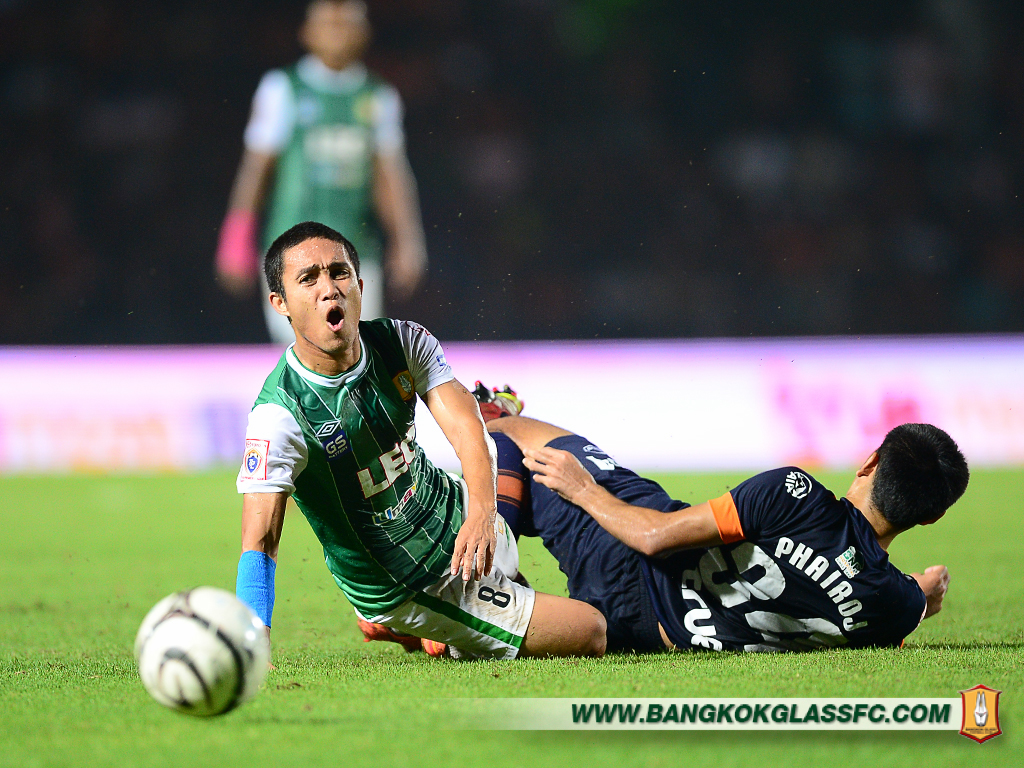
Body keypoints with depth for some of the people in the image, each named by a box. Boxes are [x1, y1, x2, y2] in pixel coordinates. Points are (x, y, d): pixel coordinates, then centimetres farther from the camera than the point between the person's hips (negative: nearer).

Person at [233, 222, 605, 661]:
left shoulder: (402, 341, -13)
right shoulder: (278, 414, -30)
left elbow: (465, 425, -24)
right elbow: (260, 540, -34)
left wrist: (481, 512, -44)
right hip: (414, 587, -7)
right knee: (592, 634, -2)